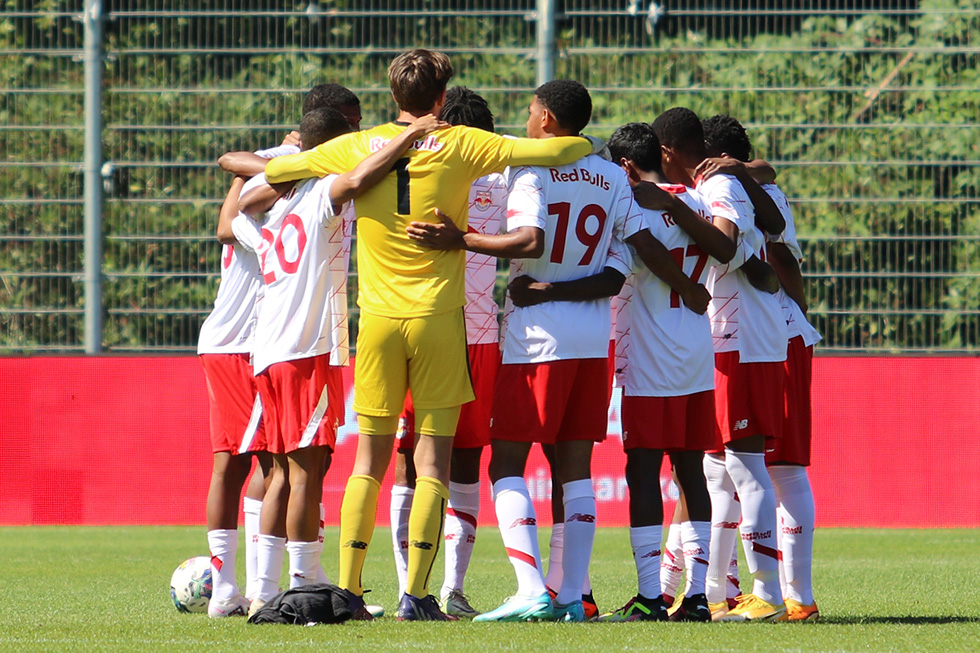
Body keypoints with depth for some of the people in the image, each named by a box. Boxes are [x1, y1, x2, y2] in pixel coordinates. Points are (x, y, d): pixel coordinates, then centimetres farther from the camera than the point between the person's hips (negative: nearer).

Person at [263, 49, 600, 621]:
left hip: (378, 317, 2)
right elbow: (550, 151, -5)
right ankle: (417, 594, -6)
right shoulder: (460, 146, -3)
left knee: (370, 461, 10)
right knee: (433, 461, 0)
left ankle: (347, 587, 5)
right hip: (439, 316, -2)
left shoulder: (357, 148, 3)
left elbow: (270, 170, 10)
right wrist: (587, 146, 16)